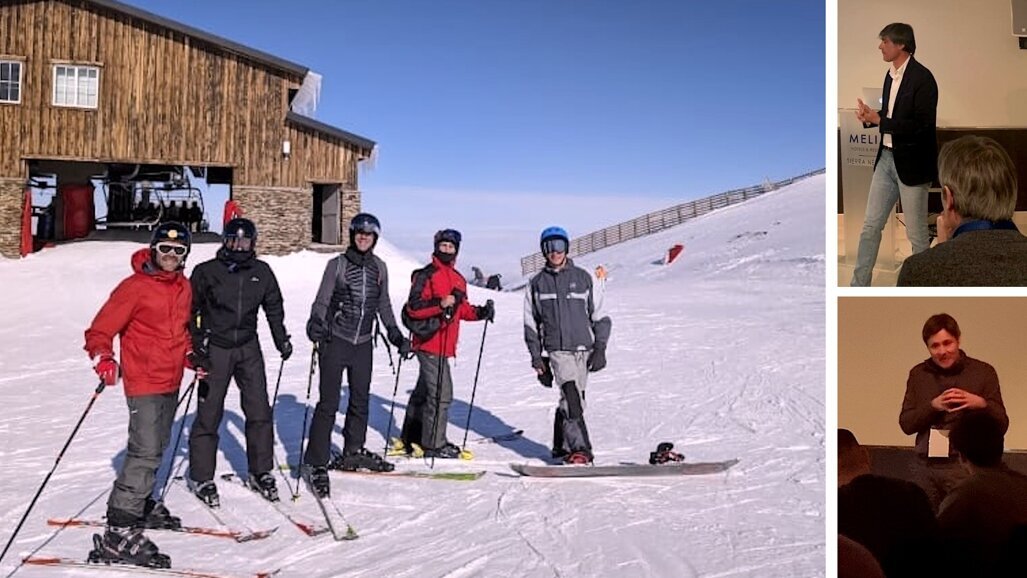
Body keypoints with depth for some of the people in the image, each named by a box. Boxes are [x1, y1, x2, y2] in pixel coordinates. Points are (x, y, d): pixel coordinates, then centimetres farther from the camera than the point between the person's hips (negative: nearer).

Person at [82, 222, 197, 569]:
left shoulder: (184, 287, 9)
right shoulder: (135, 287, -13)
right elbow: (100, 329, -14)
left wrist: (191, 355, 16)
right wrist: (103, 358, -31)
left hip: (171, 383, 8)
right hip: (144, 383, -8)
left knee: (156, 448, 20)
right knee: (145, 453, -15)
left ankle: (142, 505, 38)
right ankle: (119, 534, -15)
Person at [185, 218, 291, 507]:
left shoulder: (262, 272, 5)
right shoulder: (206, 272, -5)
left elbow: (274, 307, 17)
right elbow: (191, 309, 0)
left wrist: (281, 339, 13)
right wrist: (196, 344, -8)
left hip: (248, 347, 3)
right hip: (215, 349, -3)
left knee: (259, 410, 2)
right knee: (209, 413, 0)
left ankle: (260, 472, 15)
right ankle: (200, 477, 12)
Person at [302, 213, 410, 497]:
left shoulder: (379, 268, 8)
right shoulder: (337, 265, -4)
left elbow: (383, 304, 17)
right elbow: (322, 299, -8)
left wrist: (395, 334, 16)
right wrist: (316, 323, -26)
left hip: (363, 343, 5)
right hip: (335, 340, -5)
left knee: (360, 399, 13)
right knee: (329, 403, -7)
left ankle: (353, 452, 29)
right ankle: (315, 462, -2)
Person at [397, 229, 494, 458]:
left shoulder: (458, 279, 16)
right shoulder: (426, 275, -9)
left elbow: (462, 309, 22)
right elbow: (414, 307, -17)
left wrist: (480, 312, 4)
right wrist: (440, 304, -29)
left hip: (444, 346, 9)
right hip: (430, 343, -9)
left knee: (424, 391, 18)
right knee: (441, 393, -10)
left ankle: (411, 439, 29)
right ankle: (434, 445, -2)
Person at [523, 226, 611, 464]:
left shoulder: (583, 278, 6)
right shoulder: (537, 283, 8)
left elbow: (600, 315, 8)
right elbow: (531, 324, 13)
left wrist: (600, 349, -1)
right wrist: (537, 358, 7)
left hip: (584, 348, 1)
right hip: (557, 349, -1)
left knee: (570, 400, 6)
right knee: (571, 397, -19)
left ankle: (561, 447, 21)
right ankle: (579, 449, -20)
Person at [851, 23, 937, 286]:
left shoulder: (922, 77, -15)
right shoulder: (891, 74, 10)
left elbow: (921, 125, -21)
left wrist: (878, 120, -21)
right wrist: (870, 116, -2)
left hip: (911, 163, -8)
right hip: (886, 157, 8)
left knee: (917, 233, 4)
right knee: (871, 225, 9)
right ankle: (859, 286, 16)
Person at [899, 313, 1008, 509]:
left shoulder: (983, 372, 0)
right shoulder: (918, 374, 7)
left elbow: (1001, 425, 0)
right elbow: (906, 424, 2)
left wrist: (981, 404, -18)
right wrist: (933, 406, -14)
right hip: (925, 467, 2)